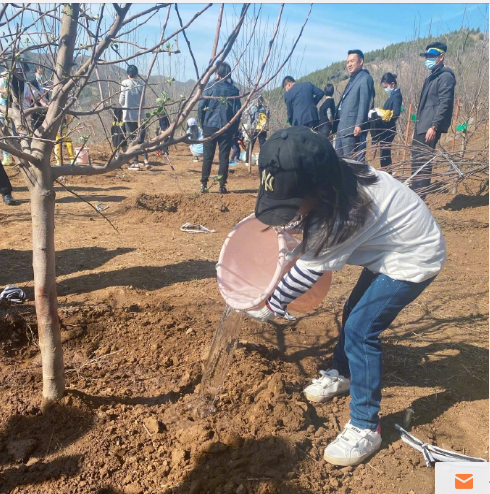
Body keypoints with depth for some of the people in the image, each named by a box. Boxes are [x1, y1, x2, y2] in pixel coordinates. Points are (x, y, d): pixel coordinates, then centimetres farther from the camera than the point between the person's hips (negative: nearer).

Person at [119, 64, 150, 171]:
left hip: (128, 115, -2)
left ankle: (135, 163, -1)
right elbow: (143, 102, 5)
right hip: (139, 115, 2)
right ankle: (146, 161, -2)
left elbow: (121, 101, -5)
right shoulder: (140, 84, 3)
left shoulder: (124, 83, -4)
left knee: (132, 139, 2)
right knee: (140, 139, 9)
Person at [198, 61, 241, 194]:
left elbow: (201, 107, -4)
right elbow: (237, 111, 2)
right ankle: (222, 185, 4)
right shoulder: (233, 89, 4)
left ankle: (204, 184, 4)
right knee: (224, 157, 4)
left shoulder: (210, 86, 0)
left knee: (207, 156, 4)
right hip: (227, 128, 1)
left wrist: (202, 123, 8)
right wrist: (234, 128, 10)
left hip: (210, 126, -1)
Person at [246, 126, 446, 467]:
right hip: (390, 246, 10)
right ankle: (342, 374, 43)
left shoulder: (346, 216, -37)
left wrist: (269, 308, -11)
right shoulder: (334, 180, -14)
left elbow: (307, 270, -25)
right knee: (354, 311, 19)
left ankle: (366, 428, 1)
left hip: (414, 258, -9)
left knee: (360, 329, -13)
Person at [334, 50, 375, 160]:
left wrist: (359, 125, -23)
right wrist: (337, 121, 15)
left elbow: (364, 103, -16)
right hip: (342, 126, 10)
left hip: (352, 127, -10)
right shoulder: (352, 79, 23)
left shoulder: (365, 78, -6)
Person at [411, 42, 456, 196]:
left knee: (423, 163, -9)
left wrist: (434, 126, -24)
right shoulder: (431, 77, 21)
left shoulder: (445, 76, -8)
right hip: (421, 127, 10)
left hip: (430, 128, -10)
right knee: (417, 161, 12)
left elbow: (444, 104, -17)